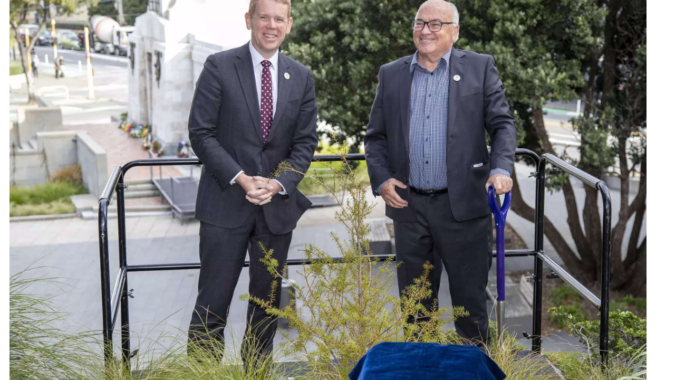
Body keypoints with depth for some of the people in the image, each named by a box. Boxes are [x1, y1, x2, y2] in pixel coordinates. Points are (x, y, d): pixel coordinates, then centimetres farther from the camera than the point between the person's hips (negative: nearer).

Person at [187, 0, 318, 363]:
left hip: (277, 205, 4)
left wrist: (279, 183, -10)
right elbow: (201, 132, -7)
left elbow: (305, 141, 6)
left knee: (267, 301, 13)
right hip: (226, 201, -3)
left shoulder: (301, 77, 8)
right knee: (213, 302, -1)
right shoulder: (219, 66, -3)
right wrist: (240, 178, -16)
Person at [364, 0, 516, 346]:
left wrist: (501, 168, -18)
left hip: (463, 204, -2)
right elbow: (375, 136, 12)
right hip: (409, 205, 3)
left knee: (470, 300, 6)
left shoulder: (480, 68, 3)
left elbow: (502, 124, -1)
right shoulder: (391, 74, 9)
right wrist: (381, 179, -3)